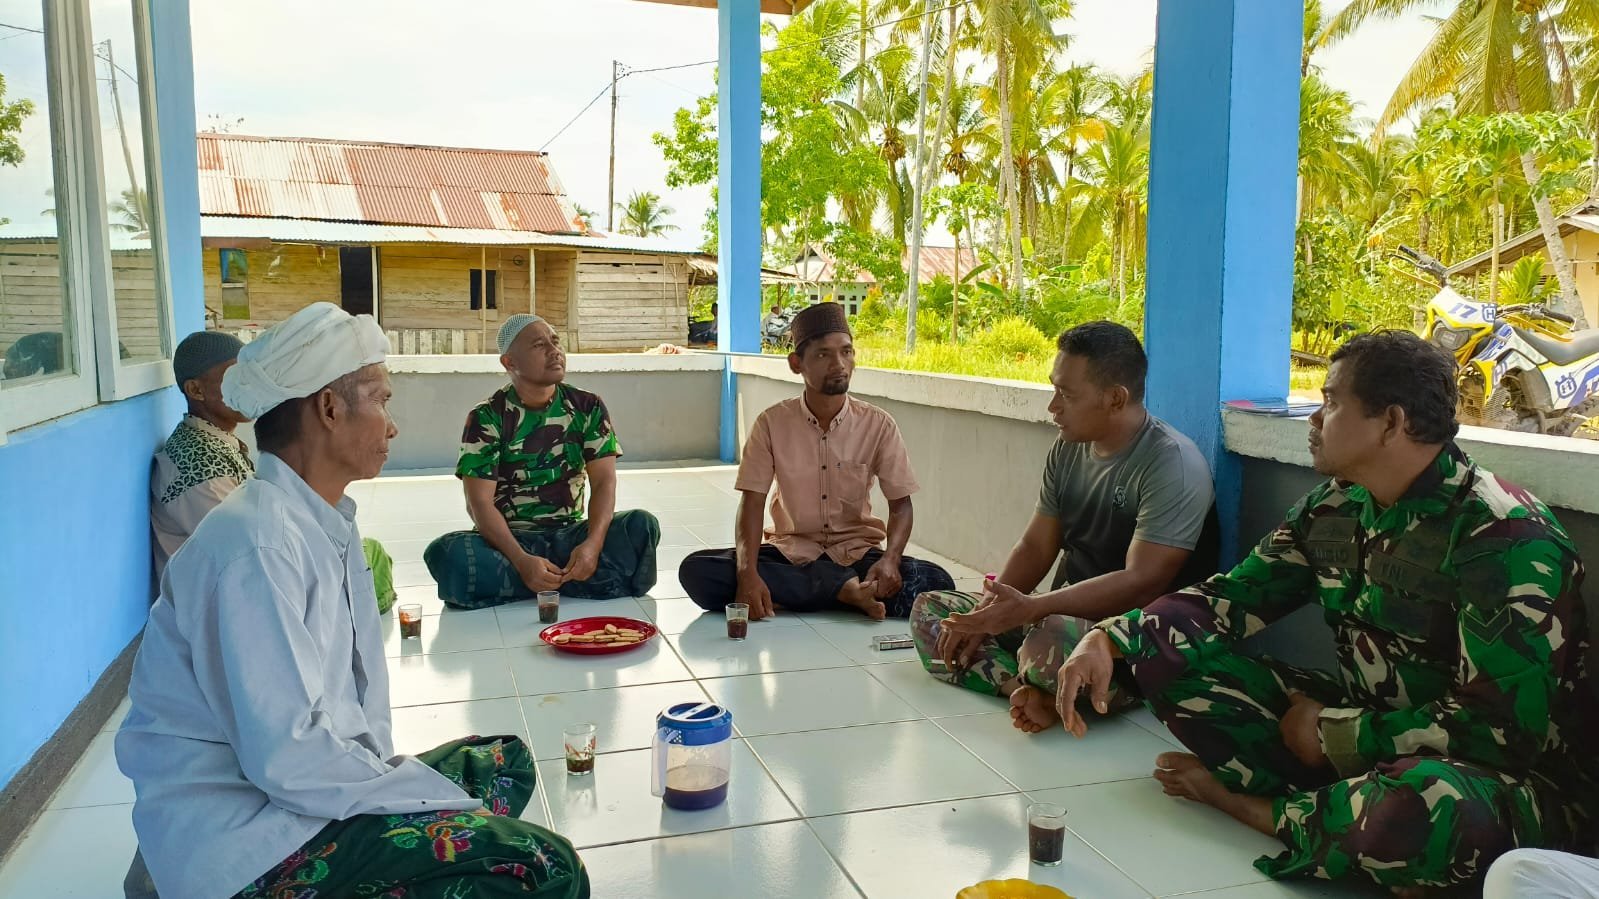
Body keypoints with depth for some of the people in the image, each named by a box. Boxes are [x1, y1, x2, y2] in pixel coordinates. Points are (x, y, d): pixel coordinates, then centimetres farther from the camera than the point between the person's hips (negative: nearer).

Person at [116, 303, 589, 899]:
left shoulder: (326, 523, 7)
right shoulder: (260, 544, -22)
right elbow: (284, 757, -26)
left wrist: (378, 765, 0)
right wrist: (445, 801, -18)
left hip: (301, 783, 10)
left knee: (505, 761, 17)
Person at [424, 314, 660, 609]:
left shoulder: (588, 408, 1)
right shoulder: (486, 418, -7)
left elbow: (604, 482, -6)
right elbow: (479, 502, -13)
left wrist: (593, 544, -26)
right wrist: (522, 561, -29)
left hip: (570, 534, 2)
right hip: (510, 539, -1)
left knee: (642, 525, -25)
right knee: (446, 553, -33)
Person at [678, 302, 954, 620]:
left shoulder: (878, 425, -5)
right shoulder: (772, 423, -6)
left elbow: (901, 504, -3)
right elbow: (752, 503, -8)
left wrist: (890, 559, -24)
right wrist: (747, 573, -26)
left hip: (857, 553, 0)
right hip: (789, 551, 0)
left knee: (937, 584, -27)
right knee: (696, 572, -26)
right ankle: (847, 591, -26)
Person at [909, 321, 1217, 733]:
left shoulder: (1172, 463, -19)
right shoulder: (1069, 450, 5)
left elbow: (1142, 583, -26)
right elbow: (1036, 547, 7)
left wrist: (1030, 609, -29)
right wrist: (985, 612, -8)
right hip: (1068, 612, 9)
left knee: (1047, 648, -41)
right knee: (929, 611, 0)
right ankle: (1030, 690, -18)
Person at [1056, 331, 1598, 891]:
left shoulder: (1505, 539, -20)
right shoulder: (1334, 508, 1)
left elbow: (1502, 725, -23)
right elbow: (1235, 596, 3)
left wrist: (1333, 733, -15)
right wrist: (1110, 639, -12)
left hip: (1500, 775, -6)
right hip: (1360, 732, 6)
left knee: (1430, 804, -43)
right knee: (1162, 637, -3)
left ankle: (1246, 805, -13)